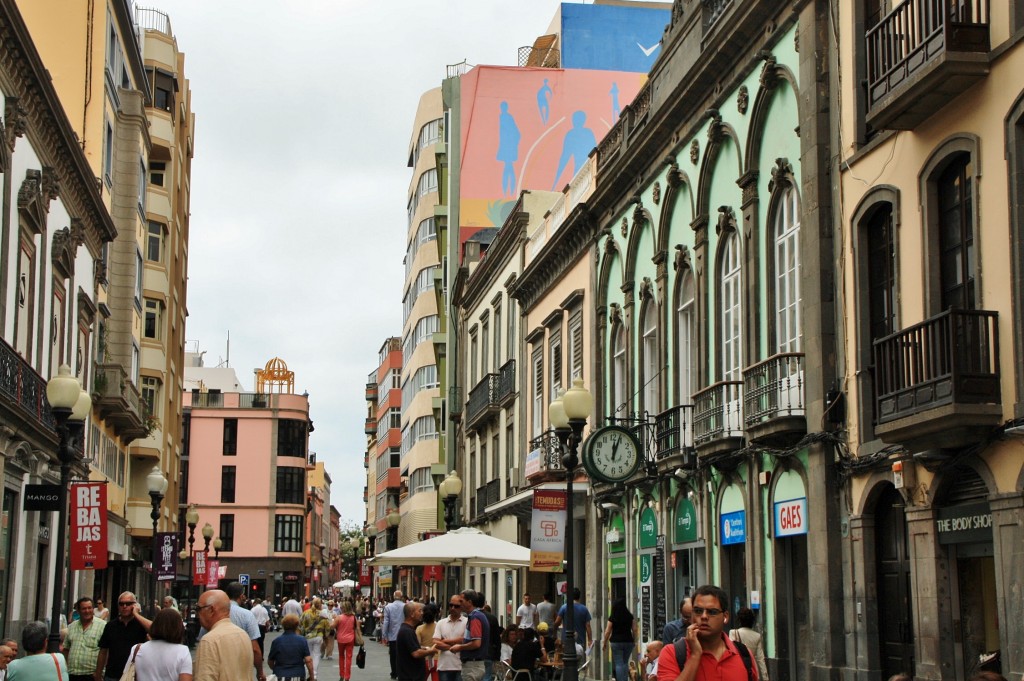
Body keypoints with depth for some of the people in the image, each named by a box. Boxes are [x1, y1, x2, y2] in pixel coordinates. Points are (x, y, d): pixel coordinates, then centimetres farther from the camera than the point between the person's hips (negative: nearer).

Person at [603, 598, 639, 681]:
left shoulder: (612, 618, -6)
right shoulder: (630, 616, 1)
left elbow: (608, 631, -4)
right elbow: (635, 629, 3)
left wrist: (604, 642, 8)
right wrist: (634, 641, 15)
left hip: (616, 642, -3)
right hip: (629, 642, 3)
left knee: (618, 664, 0)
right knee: (625, 662, 16)